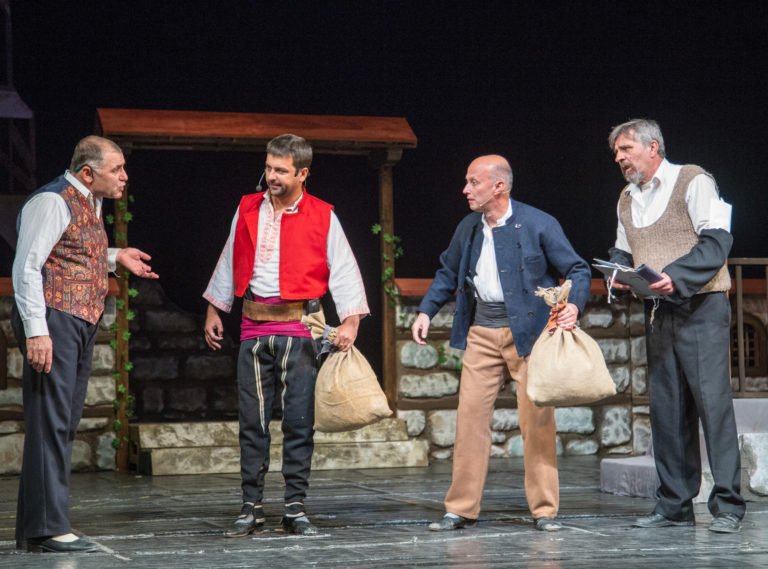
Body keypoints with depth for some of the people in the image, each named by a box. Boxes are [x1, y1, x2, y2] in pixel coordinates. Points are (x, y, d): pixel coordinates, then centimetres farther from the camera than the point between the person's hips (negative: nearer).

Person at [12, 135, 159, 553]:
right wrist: (36, 330, -22)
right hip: (53, 320, -10)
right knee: (50, 421, -11)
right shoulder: (52, 201, -10)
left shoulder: (91, 203, 19)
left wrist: (114, 257, 17)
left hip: (82, 324, 10)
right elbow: (27, 267, -15)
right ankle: (48, 529, -10)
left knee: (64, 425, 10)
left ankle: (34, 528, 16)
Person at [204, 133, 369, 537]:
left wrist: (350, 321, -12)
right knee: (252, 421, 3)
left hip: (298, 328, -2)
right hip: (254, 327, 3)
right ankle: (251, 509, 9)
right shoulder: (247, 211, 10)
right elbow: (229, 262, 19)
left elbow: (343, 271, -1)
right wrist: (214, 311, 19)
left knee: (299, 420, 0)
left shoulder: (322, 217, 0)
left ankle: (295, 508, 7)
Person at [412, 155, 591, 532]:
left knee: (537, 420, -2)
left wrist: (574, 305, -23)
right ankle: (461, 509, 9)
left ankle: (545, 510, 9)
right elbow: (448, 273, 23)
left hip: (527, 331, -4)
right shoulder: (468, 228, 9)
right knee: (470, 417, 1)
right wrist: (426, 311, 10)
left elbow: (578, 270, -4)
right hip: (481, 333, 5)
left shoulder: (539, 225, -7)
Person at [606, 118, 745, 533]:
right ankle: (675, 505, 10)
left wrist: (676, 276, -23)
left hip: (700, 307, -7)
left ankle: (727, 505, -7)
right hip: (657, 312, 7)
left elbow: (717, 240, -11)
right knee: (666, 407, 5)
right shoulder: (627, 199, 17)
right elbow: (622, 251, 23)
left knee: (712, 400, -10)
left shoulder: (693, 181, -3)